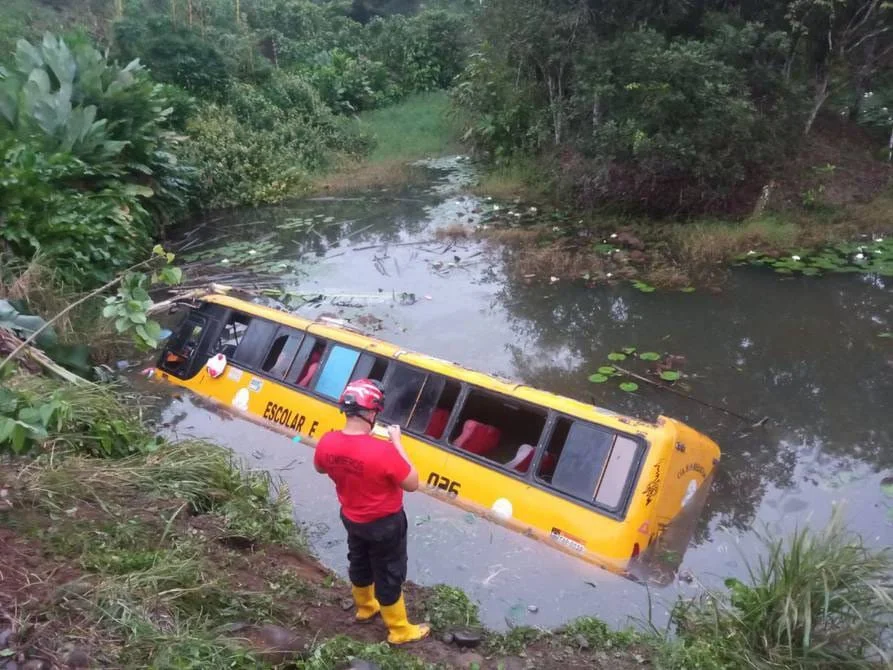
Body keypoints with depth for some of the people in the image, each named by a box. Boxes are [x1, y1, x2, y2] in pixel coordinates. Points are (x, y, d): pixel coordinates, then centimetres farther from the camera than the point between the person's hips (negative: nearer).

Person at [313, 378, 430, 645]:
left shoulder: (327, 443, -18)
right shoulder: (383, 451, -37)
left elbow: (320, 468, 6)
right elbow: (412, 484, -22)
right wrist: (397, 444, -18)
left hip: (351, 518, 6)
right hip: (385, 524, -6)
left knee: (359, 562, 30)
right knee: (389, 575, 15)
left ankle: (365, 608, 55)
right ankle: (399, 630, 35)